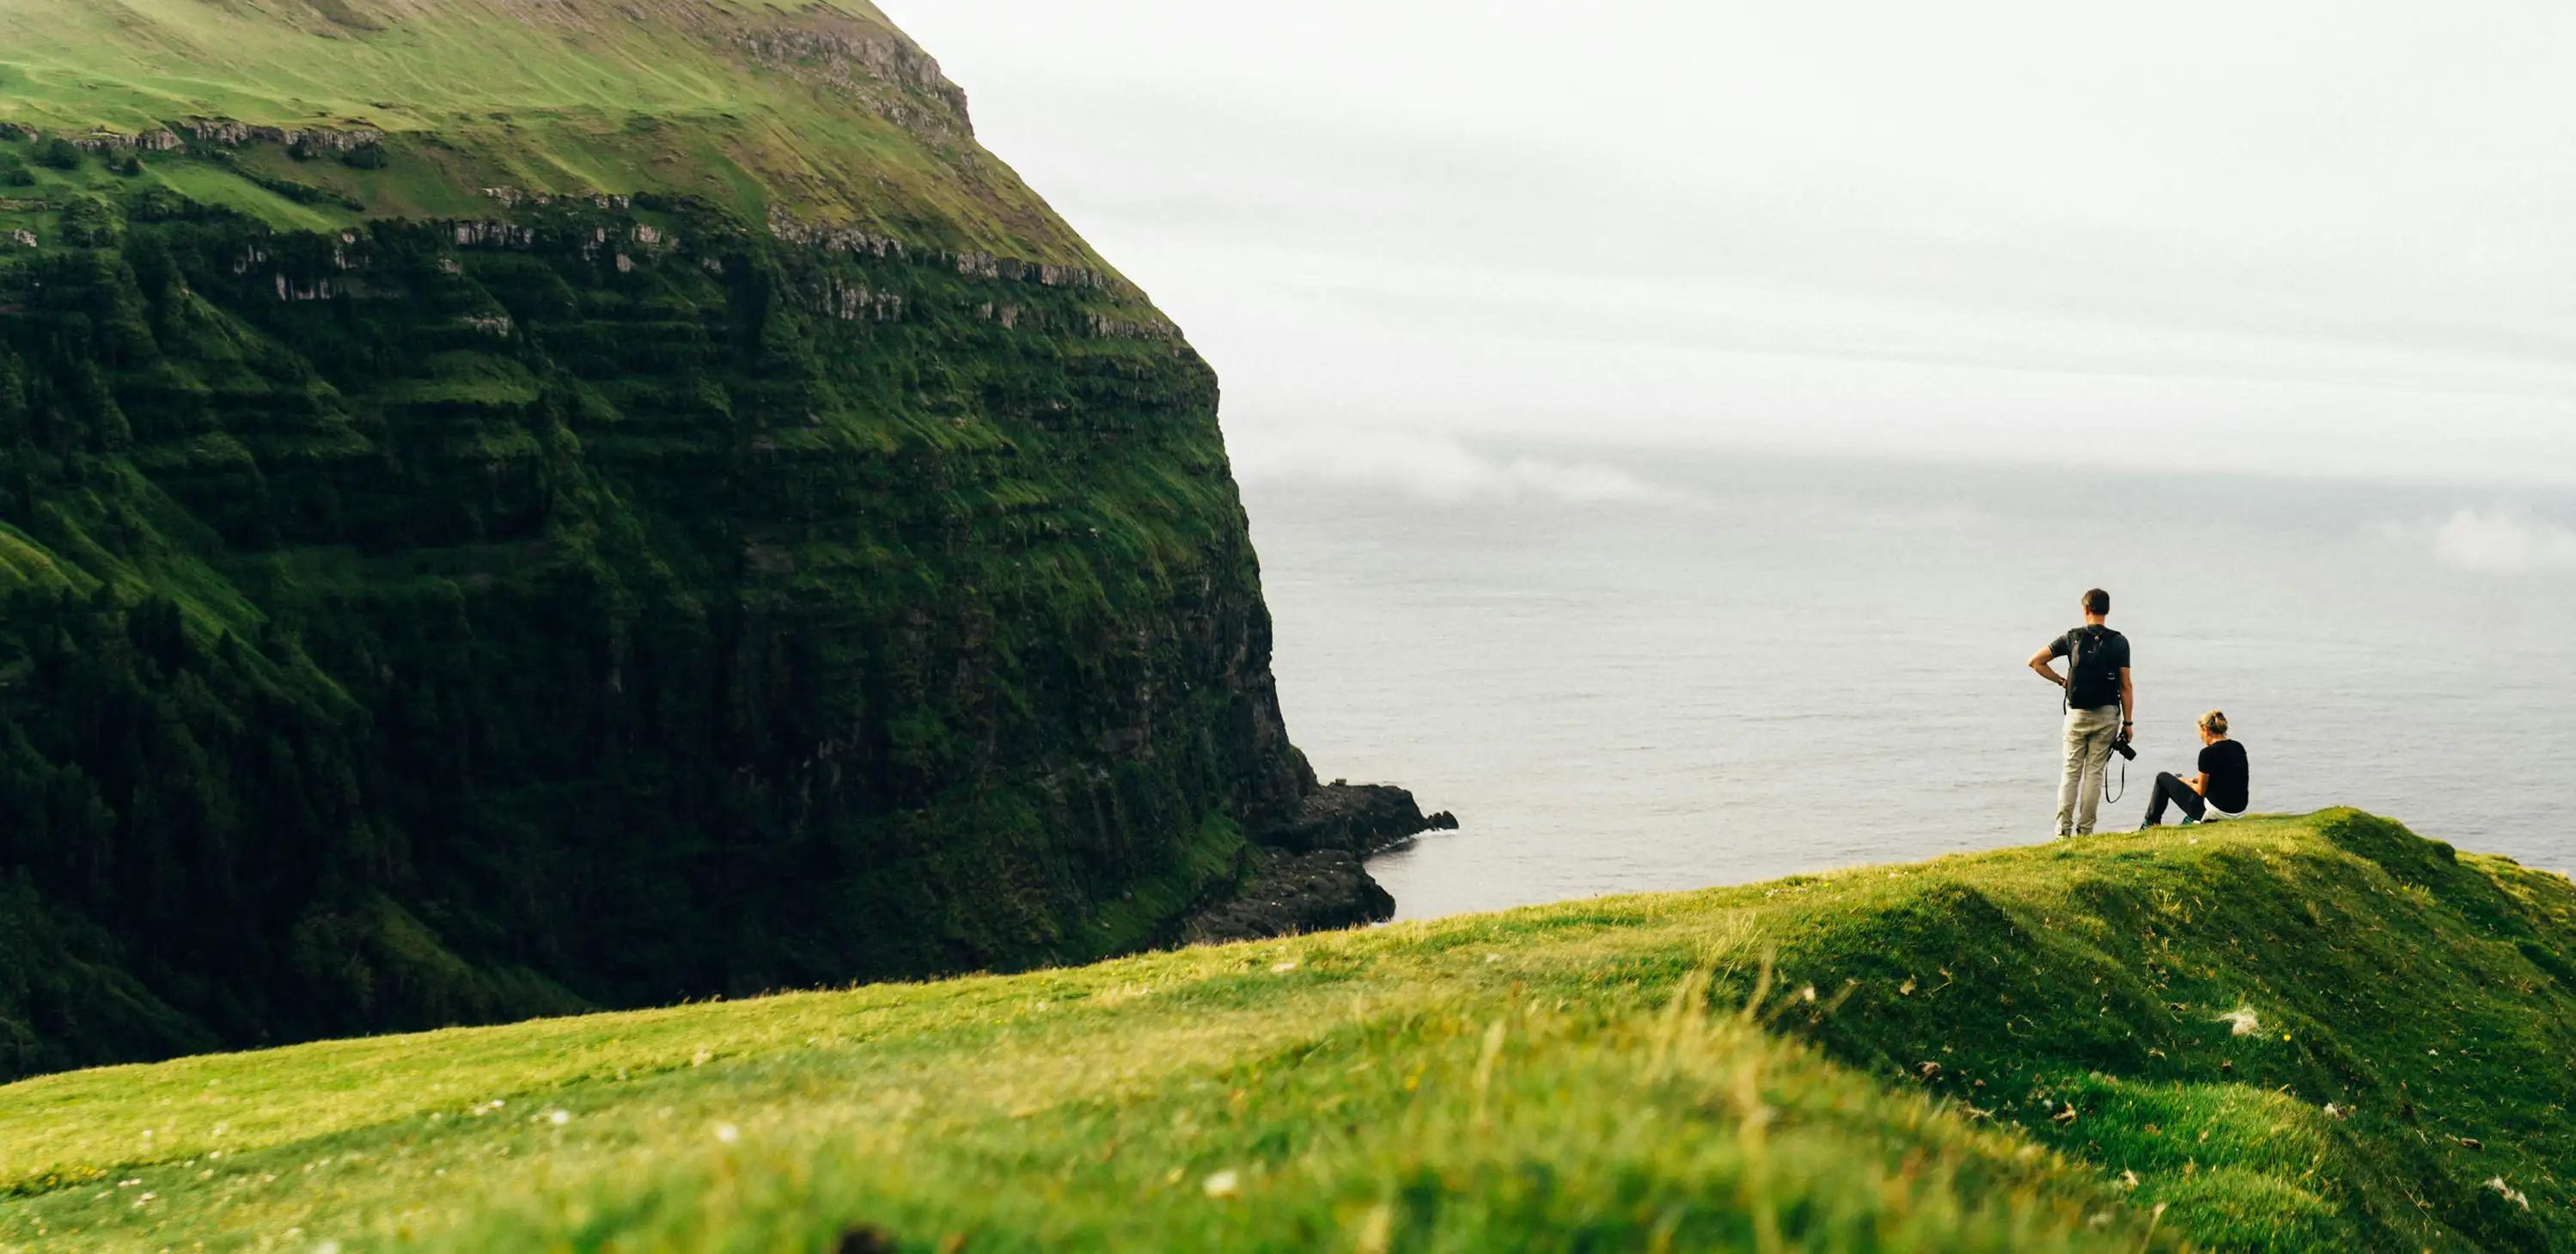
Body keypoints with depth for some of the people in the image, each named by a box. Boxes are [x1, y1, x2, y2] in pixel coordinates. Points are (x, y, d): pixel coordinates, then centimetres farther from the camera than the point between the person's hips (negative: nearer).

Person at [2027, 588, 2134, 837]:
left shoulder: (2072, 637, 0)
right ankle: (2085, 831, 3)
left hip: (2077, 714, 0)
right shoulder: (2119, 642, -3)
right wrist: (2128, 722, 0)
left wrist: (2061, 681, 8)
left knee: (2071, 772, 6)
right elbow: (2126, 685, -4)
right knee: (2095, 772, 3)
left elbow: (2035, 662, -2)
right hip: (2107, 714, 0)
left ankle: (2063, 829, 0)